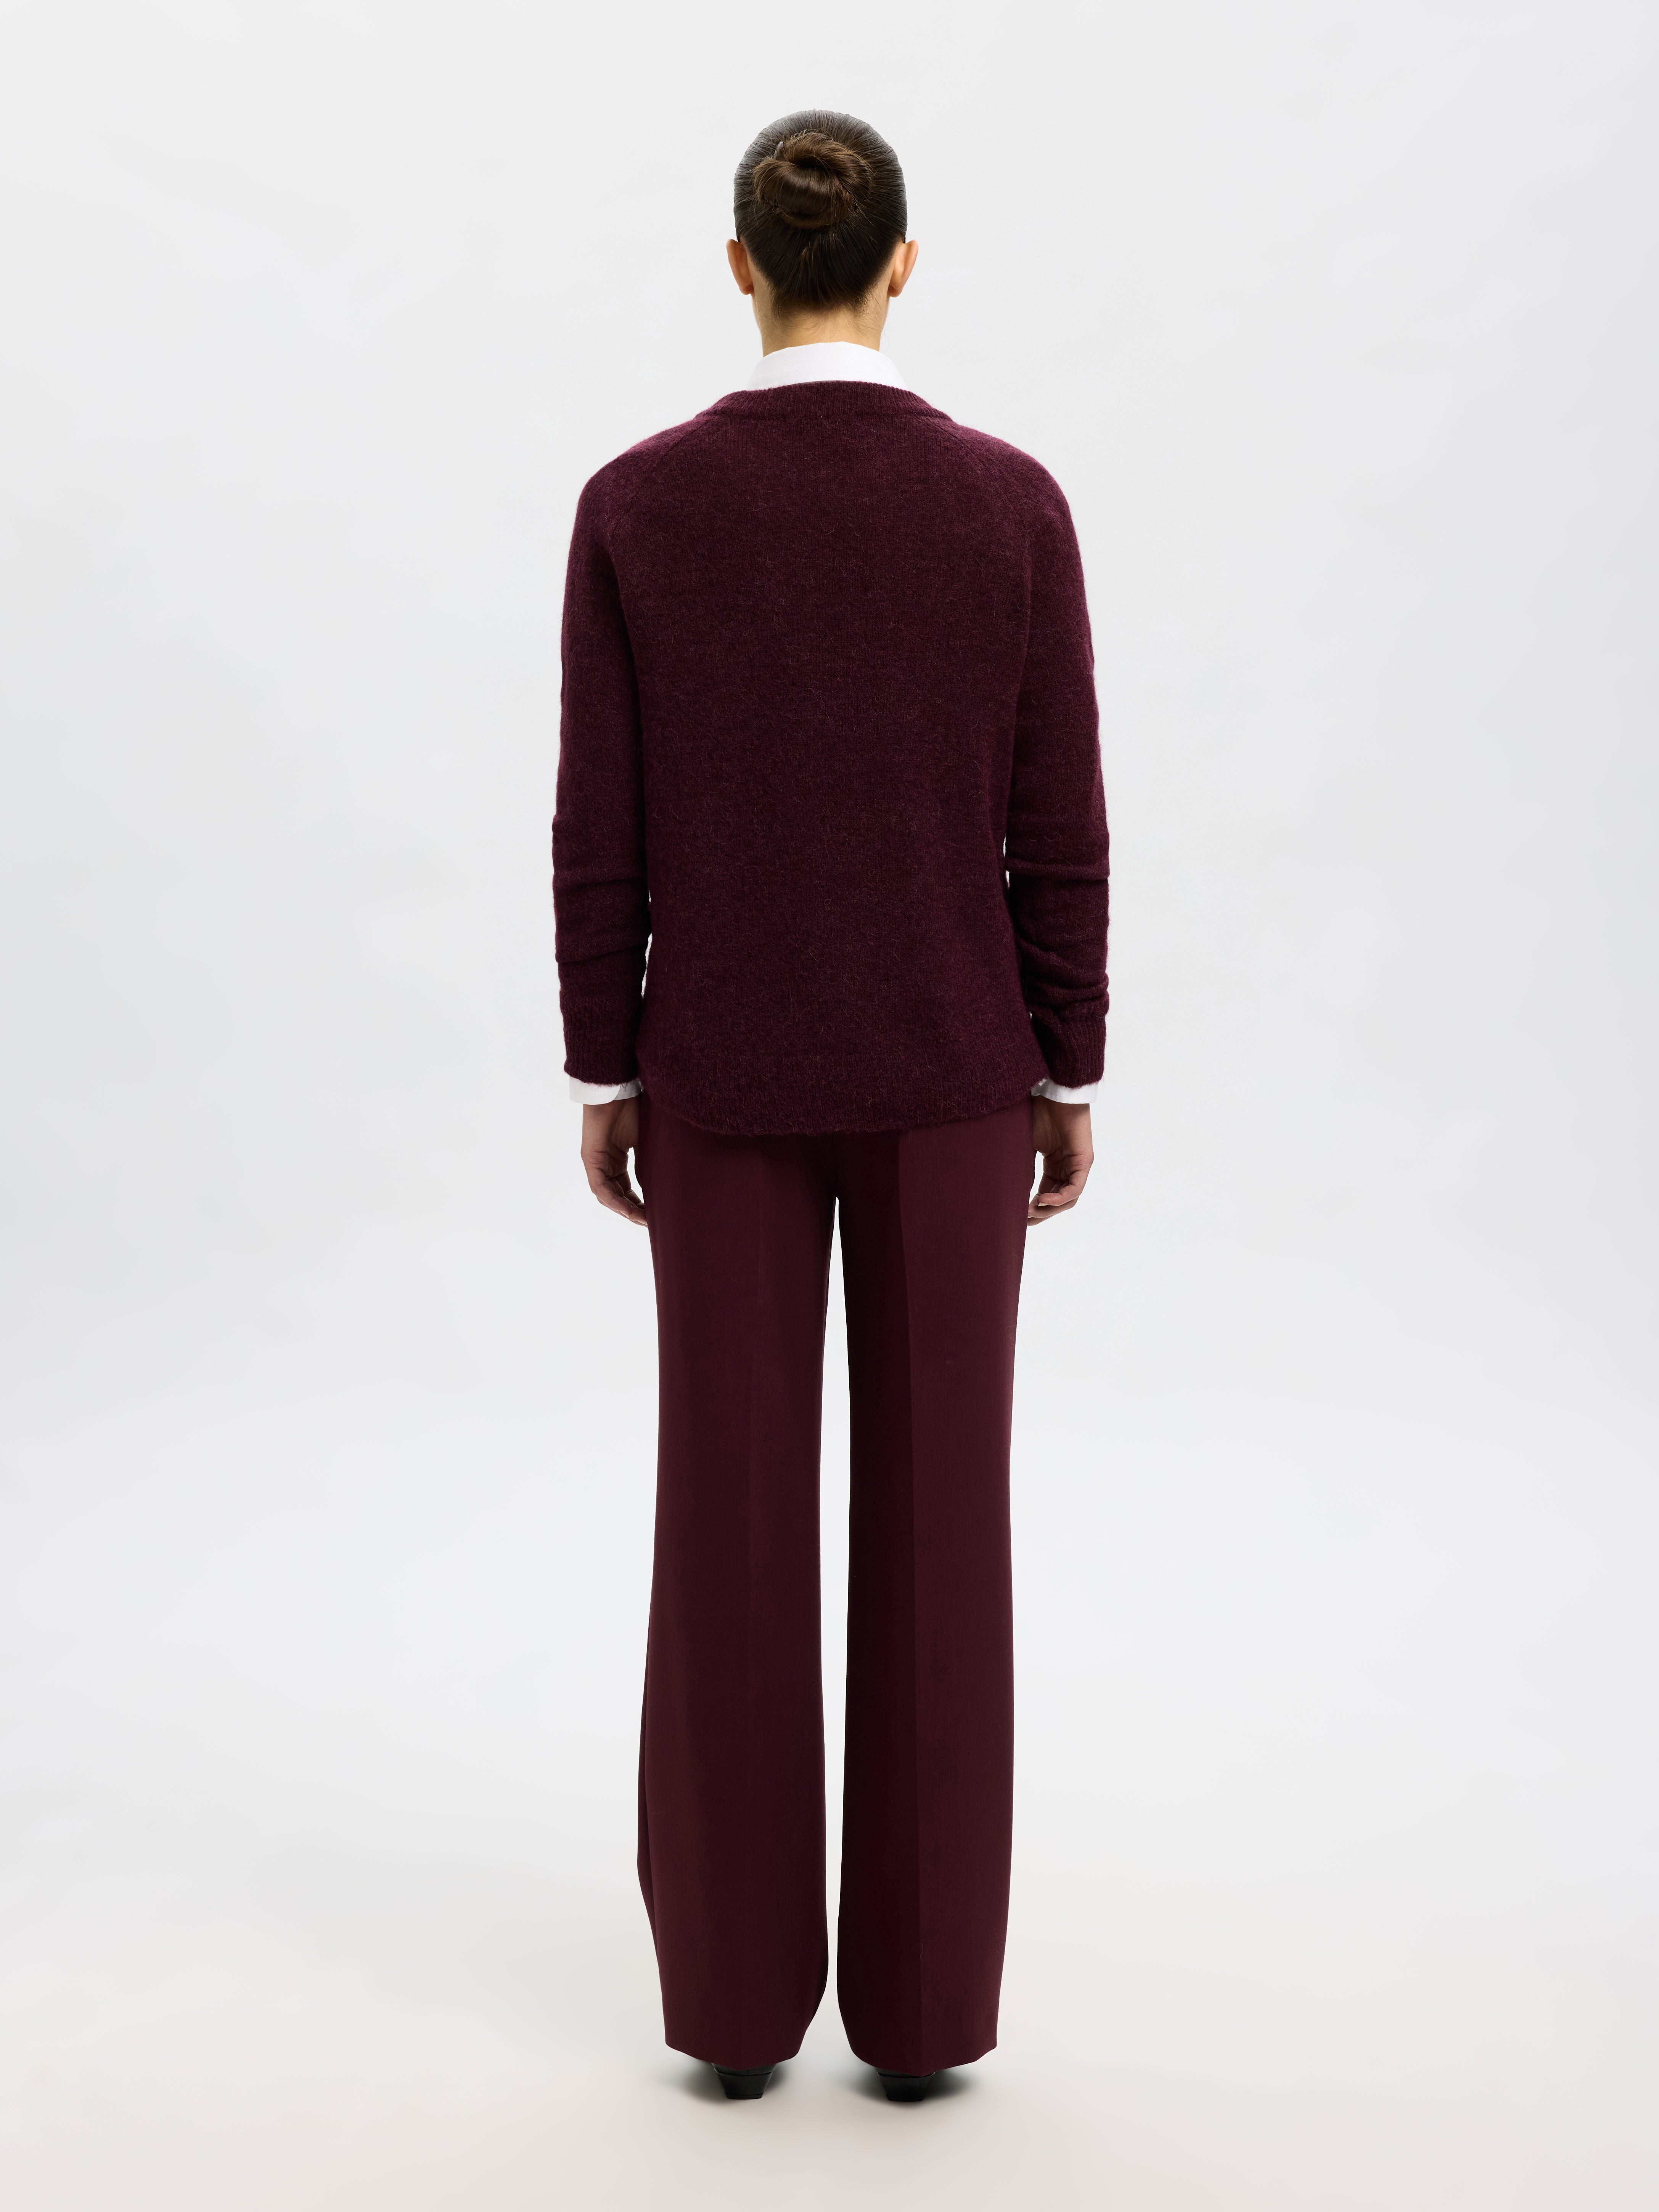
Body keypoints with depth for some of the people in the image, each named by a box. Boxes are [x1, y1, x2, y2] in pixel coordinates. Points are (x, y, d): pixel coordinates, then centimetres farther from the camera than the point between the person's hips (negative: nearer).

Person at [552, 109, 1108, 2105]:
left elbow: (601, 830, -4)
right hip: (947, 1061, 0)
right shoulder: (1010, 503, -5)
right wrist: (1067, 1071, 7)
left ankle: (739, 1987, 15)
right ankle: (922, 1992, 14)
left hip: (724, 1066, 0)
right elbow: (1059, 830, -3)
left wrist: (604, 1072, 6)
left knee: (733, 1511, 7)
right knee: (937, 1513, 7)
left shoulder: (637, 504, -5)